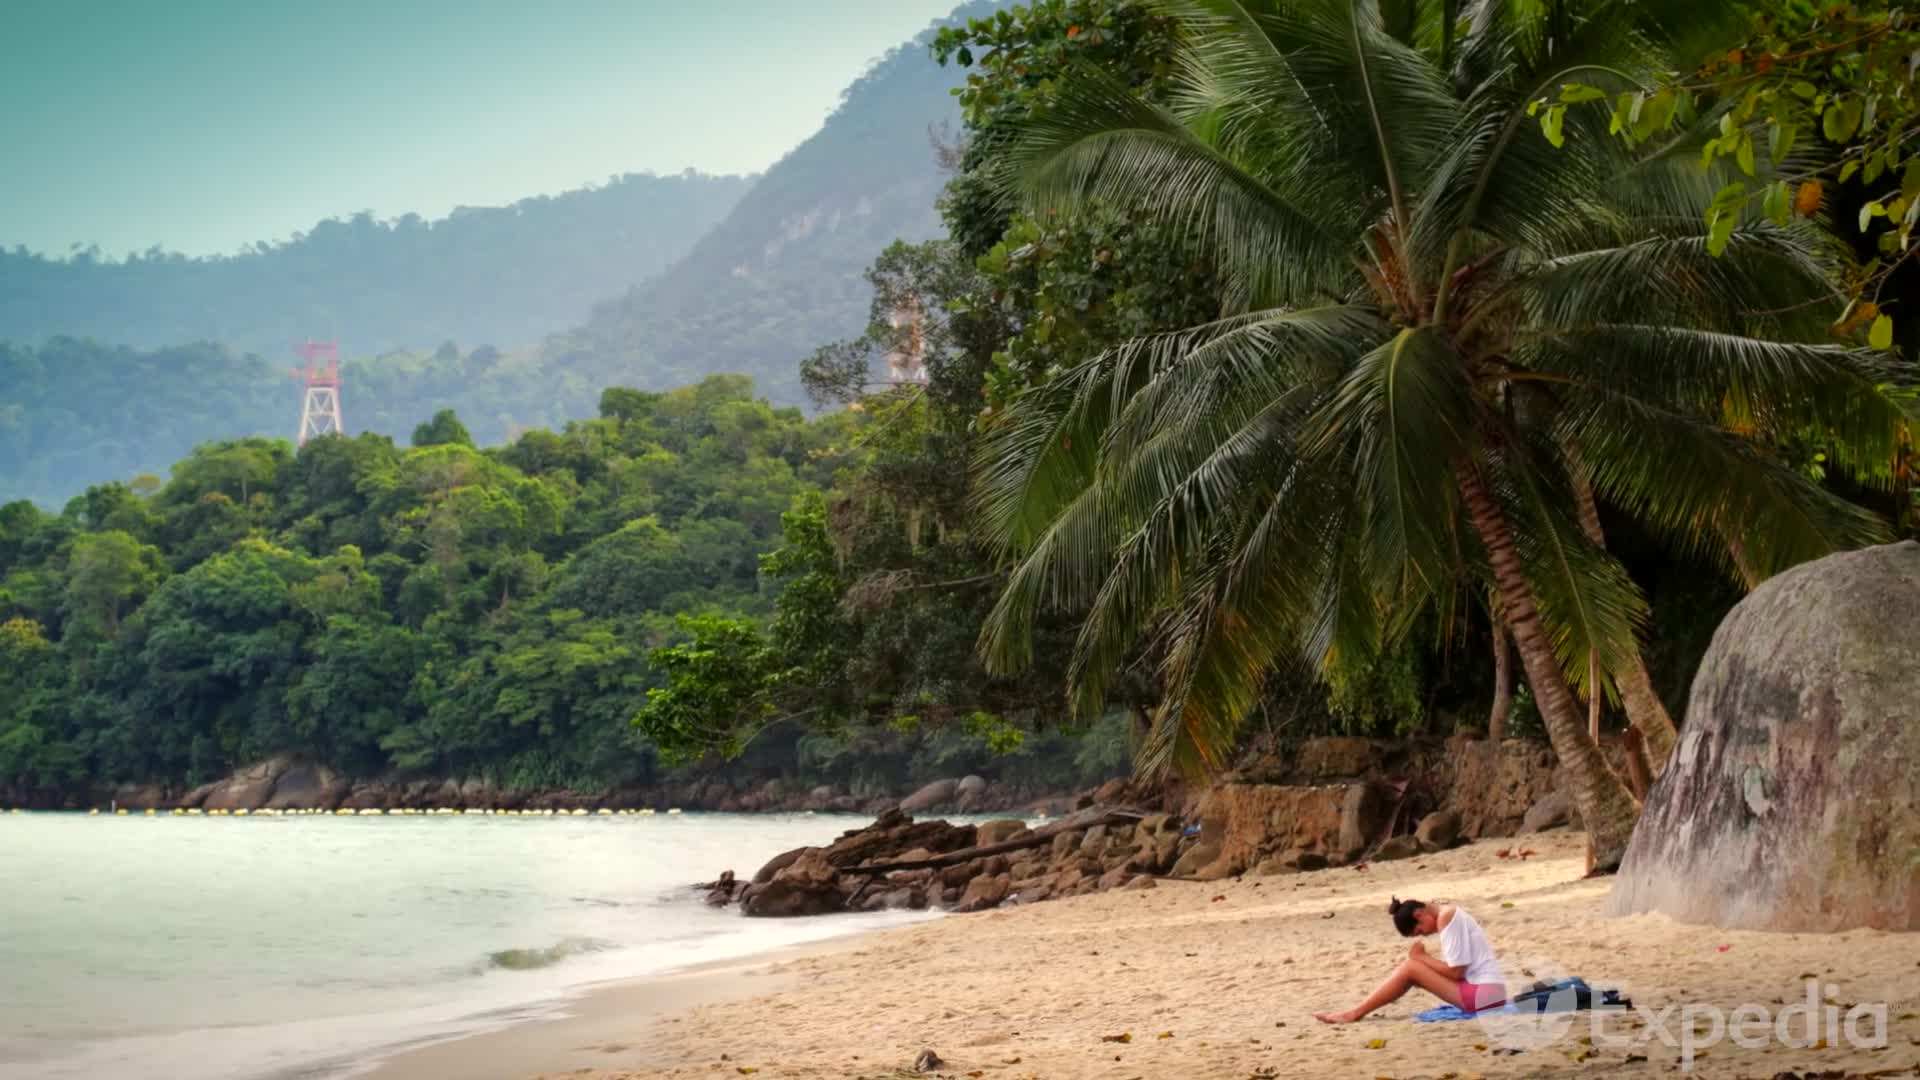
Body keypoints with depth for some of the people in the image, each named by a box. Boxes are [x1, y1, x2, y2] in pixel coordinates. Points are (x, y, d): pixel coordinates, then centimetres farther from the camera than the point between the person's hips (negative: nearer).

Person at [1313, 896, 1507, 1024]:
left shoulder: (1445, 917, -12)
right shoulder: (1449, 913, 17)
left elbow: (1455, 971, -15)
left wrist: (1422, 957, -4)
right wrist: (1425, 958, 2)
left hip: (1483, 993, -9)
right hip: (1487, 991, 9)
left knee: (1410, 968, -9)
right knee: (1414, 969, 10)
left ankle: (1355, 1013, -3)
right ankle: (1358, 1010, 10)